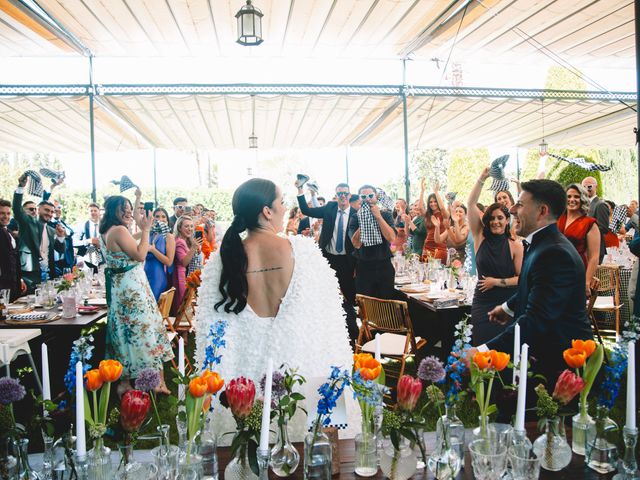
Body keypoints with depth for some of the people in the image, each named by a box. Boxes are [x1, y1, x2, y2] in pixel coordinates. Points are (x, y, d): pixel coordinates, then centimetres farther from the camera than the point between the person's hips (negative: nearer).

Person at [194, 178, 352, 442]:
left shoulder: (224, 257, -5)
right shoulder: (301, 248, -10)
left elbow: (210, 318, 1)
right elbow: (326, 309, -5)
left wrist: (214, 376, 13)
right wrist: (334, 368, 7)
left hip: (245, 358, 2)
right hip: (298, 353, -2)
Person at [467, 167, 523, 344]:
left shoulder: (515, 246, 0)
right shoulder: (481, 238, 3)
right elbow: (471, 204, -3)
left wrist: (497, 282, -9)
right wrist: (482, 178, -6)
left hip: (508, 303, -1)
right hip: (483, 303, 1)